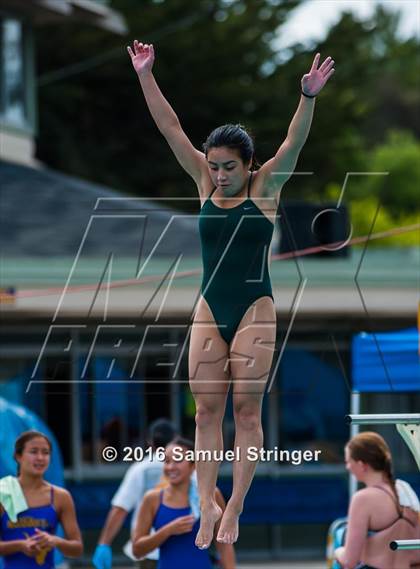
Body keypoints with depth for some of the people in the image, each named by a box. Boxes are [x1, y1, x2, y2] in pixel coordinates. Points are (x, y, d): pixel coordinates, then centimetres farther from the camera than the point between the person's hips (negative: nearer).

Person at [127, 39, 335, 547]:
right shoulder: (205, 184, 4)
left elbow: (294, 142, -17)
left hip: (255, 310, -3)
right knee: (206, 410, 0)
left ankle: (234, 508, 2)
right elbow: (171, 129, 1)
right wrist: (145, 77, -5)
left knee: (246, 410, -1)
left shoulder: (265, 187, -3)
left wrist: (309, 97, -33)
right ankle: (207, 505, 3)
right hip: (209, 310, 3)